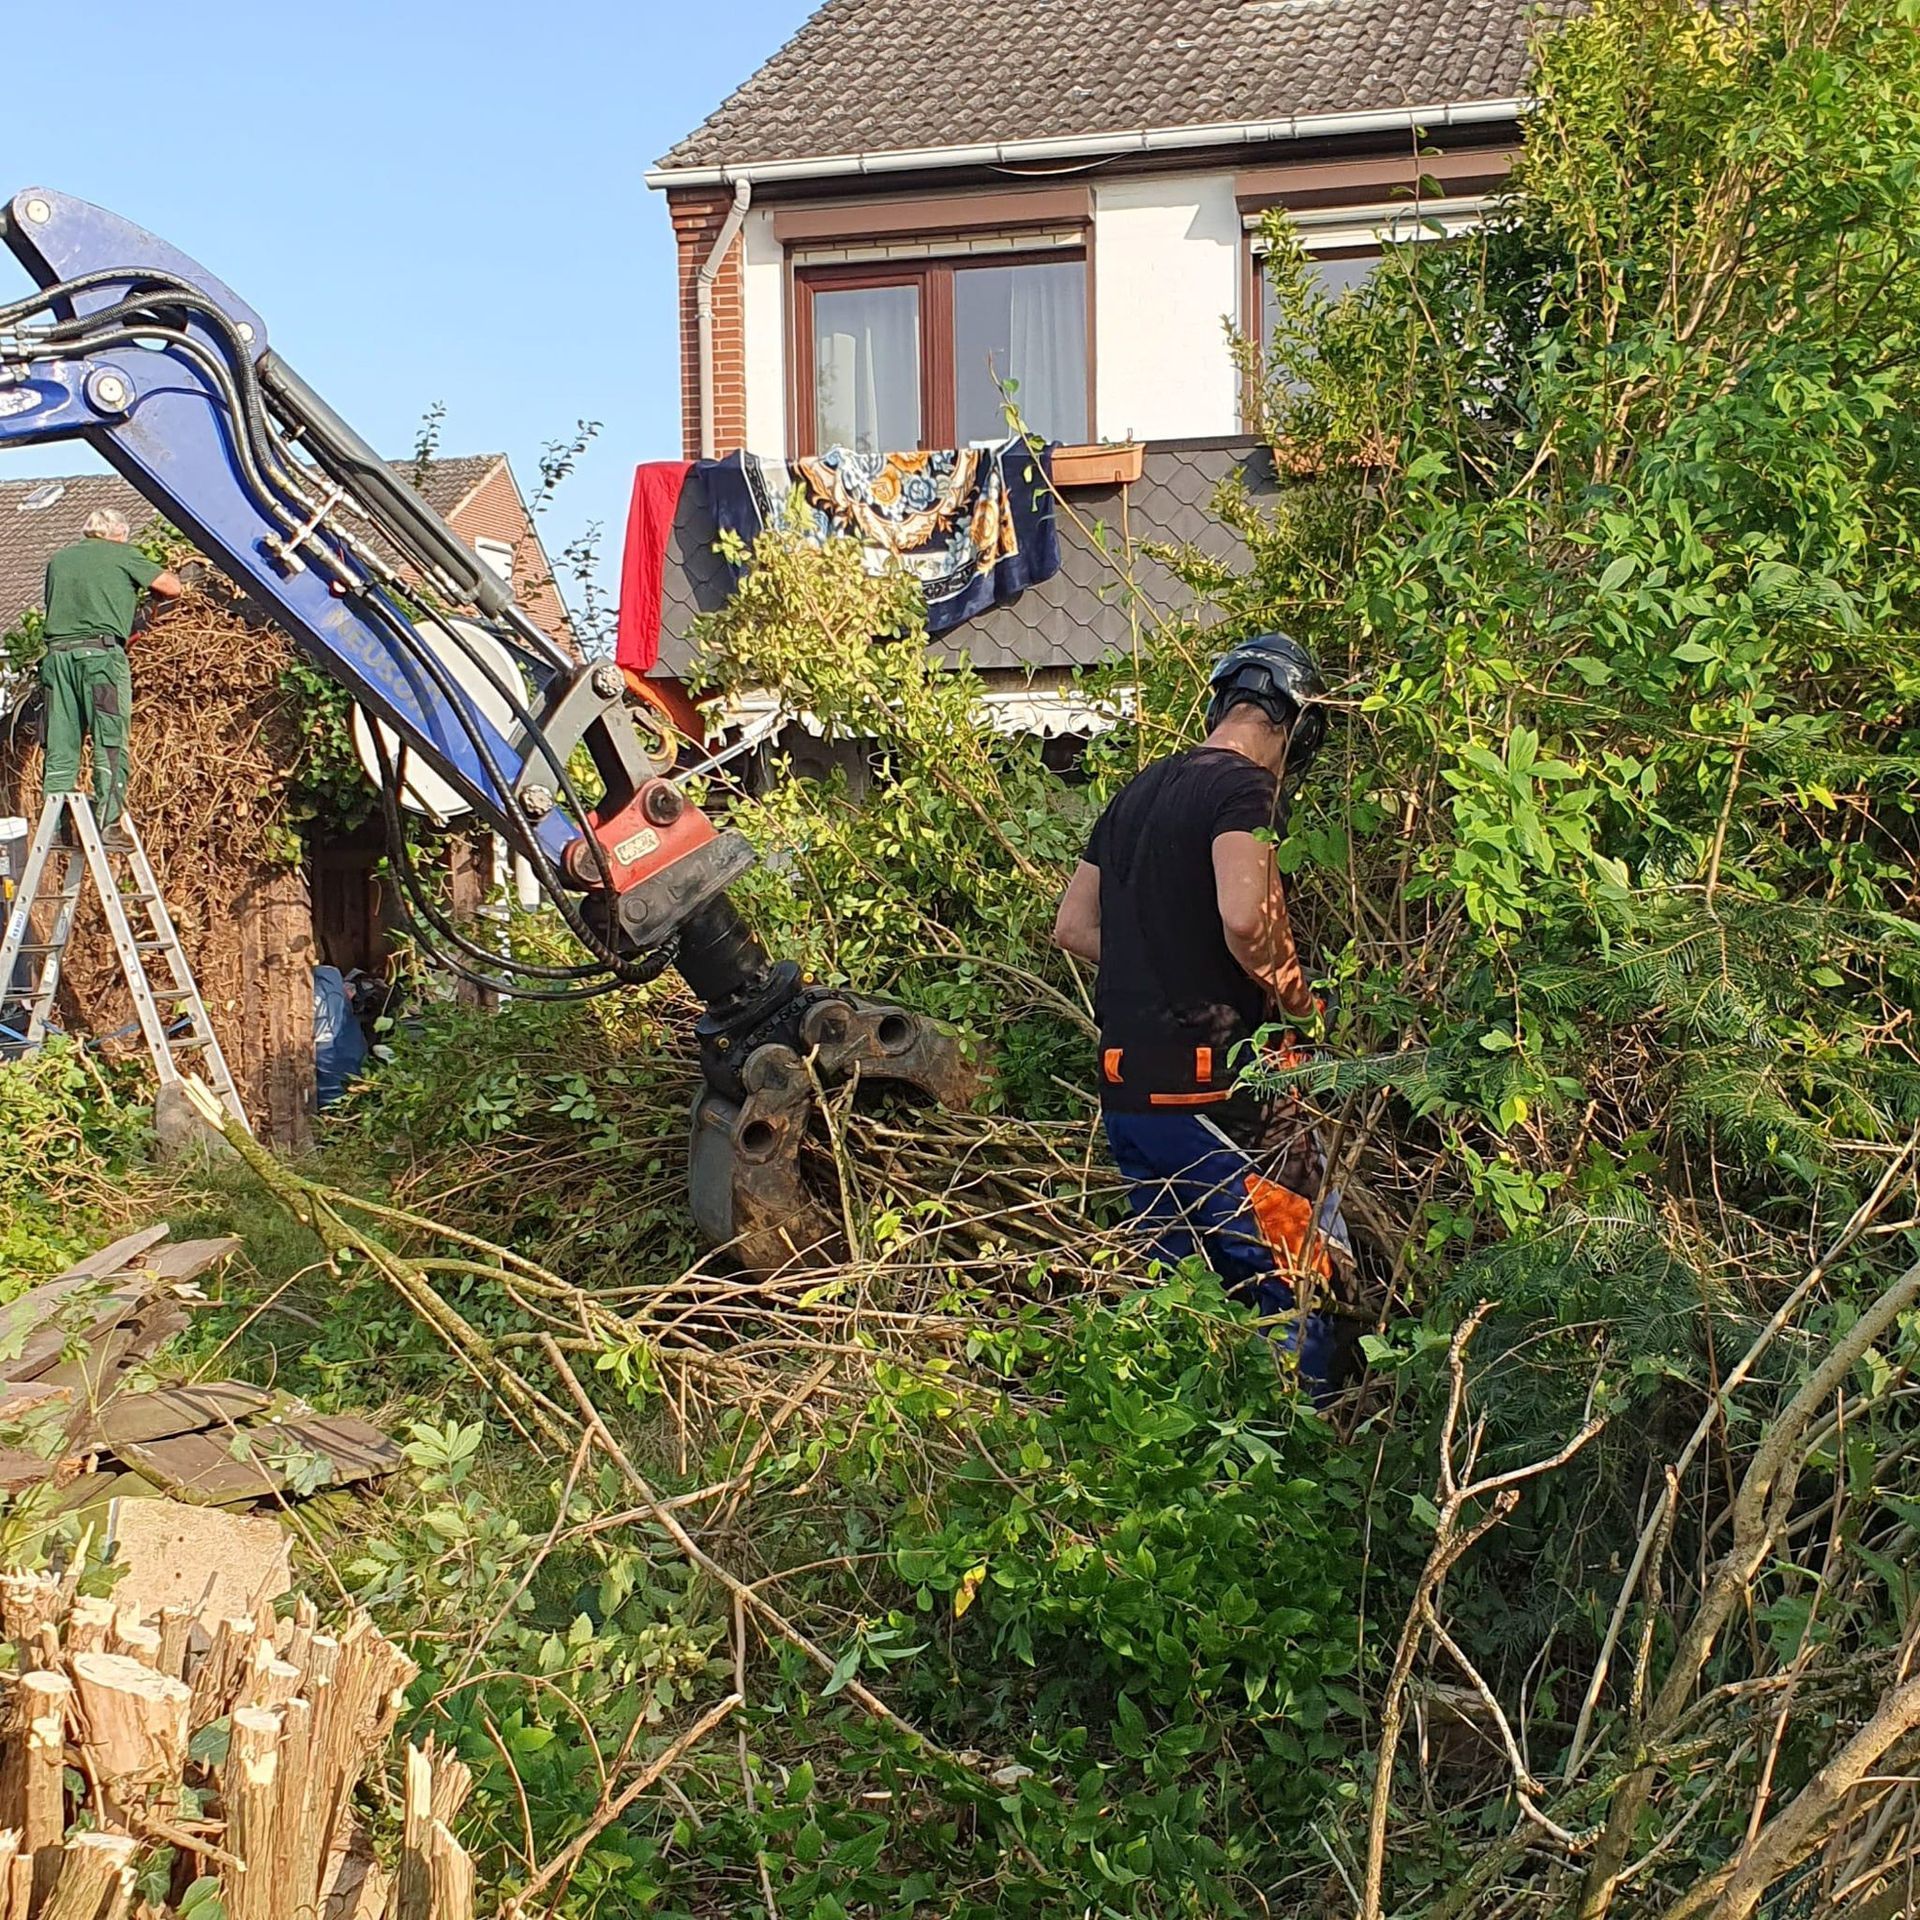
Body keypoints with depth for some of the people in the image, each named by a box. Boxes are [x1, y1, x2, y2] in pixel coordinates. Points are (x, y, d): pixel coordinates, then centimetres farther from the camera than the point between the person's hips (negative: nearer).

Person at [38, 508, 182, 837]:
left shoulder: (58, 560, 22)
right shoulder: (122, 554, 8)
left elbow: (54, 605, 23)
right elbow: (172, 588, 6)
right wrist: (167, 575, 30)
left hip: (57, 652, 5)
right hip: (101, 652, -4)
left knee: (60, 748, 5)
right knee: (110, 743, -4)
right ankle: (108, 822, -12)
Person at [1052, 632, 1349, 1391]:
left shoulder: (1140, 790, 15)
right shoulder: (1243, 787, -10)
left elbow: (1072, 925, 19)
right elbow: (1244, 917, -28)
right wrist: (1292, 995, -11)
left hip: (1127, 1089, 8)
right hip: (1218, 1083, -8)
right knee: (1289, 1292, 2)